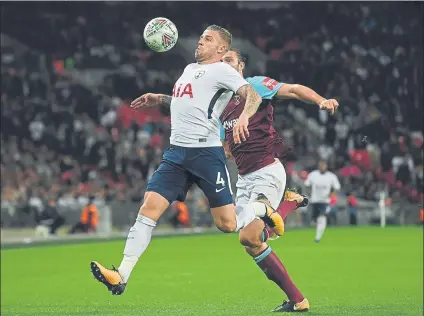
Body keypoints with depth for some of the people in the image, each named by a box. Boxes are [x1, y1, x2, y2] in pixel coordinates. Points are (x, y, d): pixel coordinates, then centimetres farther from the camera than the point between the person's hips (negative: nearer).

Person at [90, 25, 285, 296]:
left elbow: (253, 95, -16)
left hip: (206, 152, -7)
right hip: (176, 152, 7)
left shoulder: (221, 70, -3)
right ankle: (121, 276, -13)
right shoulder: (190, 69, 21)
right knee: (149, 209, -9)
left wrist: (244, 116, -36)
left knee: (227, 225, -4)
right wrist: (159, 99, 29)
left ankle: (262, 208, 29)